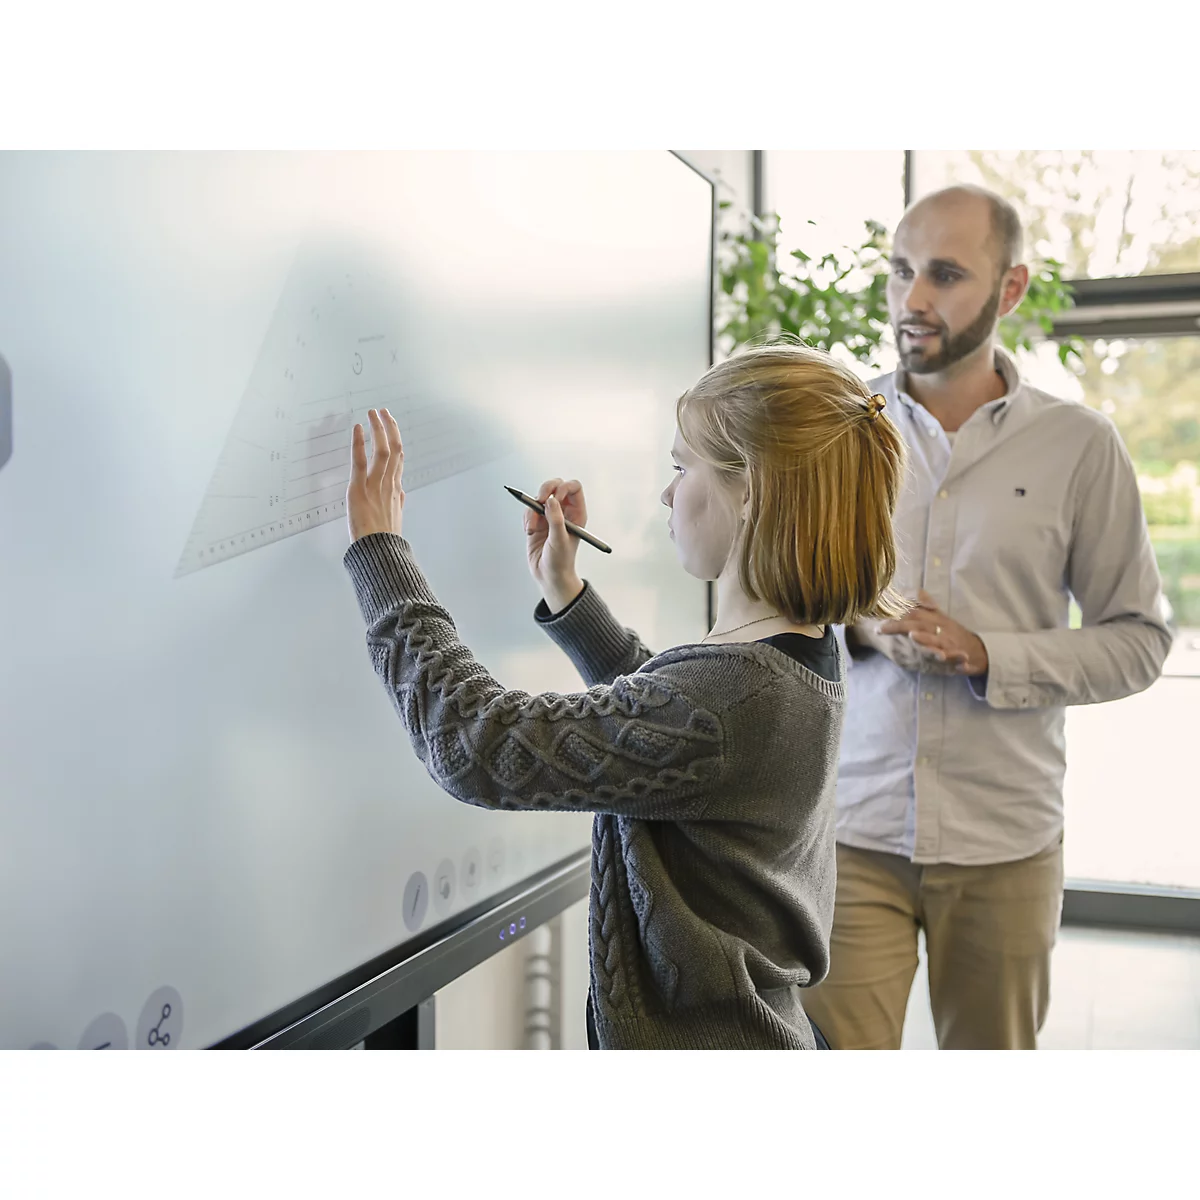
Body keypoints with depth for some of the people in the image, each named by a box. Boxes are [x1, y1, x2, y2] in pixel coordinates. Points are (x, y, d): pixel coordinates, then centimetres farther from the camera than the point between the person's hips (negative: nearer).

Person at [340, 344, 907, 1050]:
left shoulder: (727, 694, -29)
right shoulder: (800, 656, -1)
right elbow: (656, 716, 18)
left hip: (695, 1039, -8)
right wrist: (565, 592, 12)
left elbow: (481, 749, -26)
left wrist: (381, 549, -17)